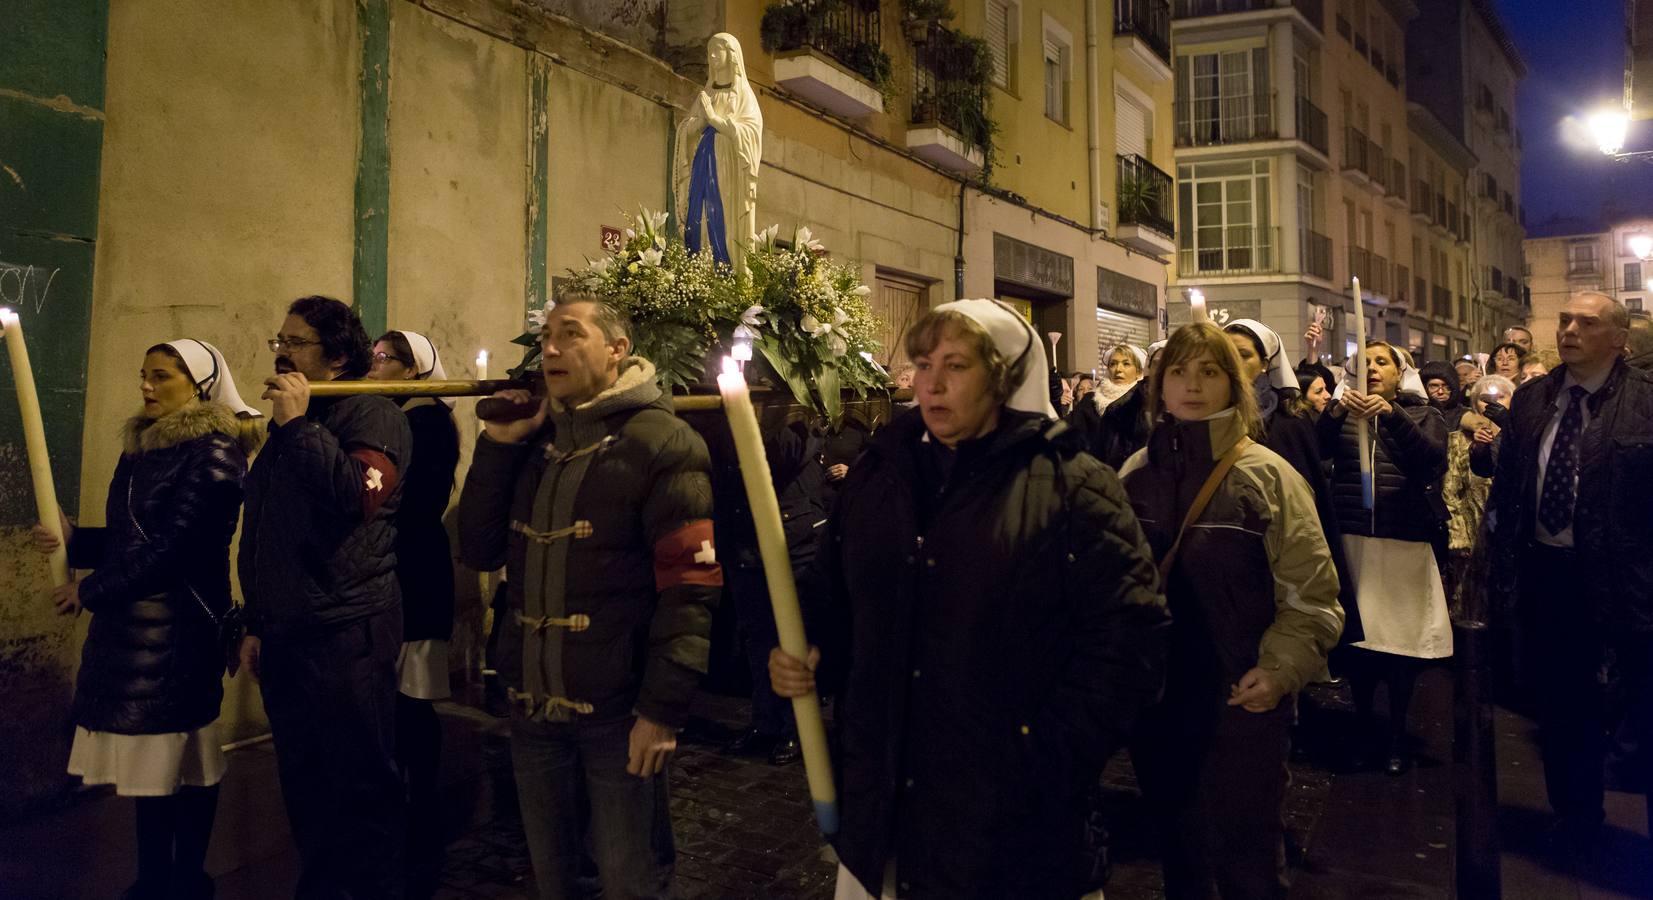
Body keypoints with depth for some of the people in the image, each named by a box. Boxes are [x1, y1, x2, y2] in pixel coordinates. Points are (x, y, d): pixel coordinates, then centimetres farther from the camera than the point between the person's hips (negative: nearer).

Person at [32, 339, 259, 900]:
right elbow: (126, 536, 18)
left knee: (183, 760, 2)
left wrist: (89, 591, -11)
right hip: (131, 623, 8)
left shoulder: (214, 451, -12)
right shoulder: (141, 447, 14)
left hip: (181, 627, -8)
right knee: (148, 759, 12)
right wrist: (72, 539, -1)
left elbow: (174, 546, -17)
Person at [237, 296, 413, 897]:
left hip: (346, 634, -8)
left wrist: (299, 425, -20)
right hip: (284, 638, 8)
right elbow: (259, 537, 23)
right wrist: (256, 624, 20)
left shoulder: (373, 415, -7)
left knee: (362, 785, -1)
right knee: (303, 782, 16)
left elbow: (358, 496, -27)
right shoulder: (286, 426, 18)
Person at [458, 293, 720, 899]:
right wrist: (497, 445, -3)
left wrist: (663, 708, -19)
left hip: (619, 712, -6)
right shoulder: (532, 442, 11)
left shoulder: (661, 443, -11)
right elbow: (480, 550, 6)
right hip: (532, 706, 6)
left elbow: (690, 586, -16)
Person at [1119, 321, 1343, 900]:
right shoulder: (1135, 474, 3)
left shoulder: (1267, 476, -8)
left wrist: (1280, 670, -20)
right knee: (1179, 851, 20)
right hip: (1155, 701, 3)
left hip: (1242, 704, -3)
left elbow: (1312, 594, -10)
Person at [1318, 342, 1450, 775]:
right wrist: (1335, 412, -23)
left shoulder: (1423, 414, 11)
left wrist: (1393, 415, -22)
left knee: (1403, 634, -1)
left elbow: (1433, 456, -10)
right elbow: (1314, 451, -6)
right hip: (1352, 539, 1)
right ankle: (1363, 725, 17)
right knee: (1358, 631, 1)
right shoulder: (1342, 414, 14)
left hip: (1406, 542, -1)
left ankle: (1397, 731, 15)